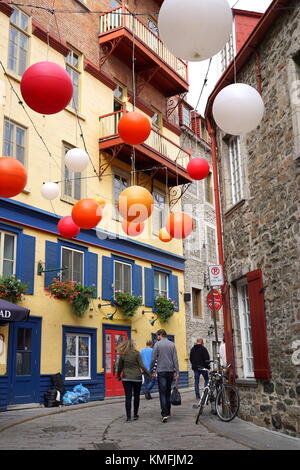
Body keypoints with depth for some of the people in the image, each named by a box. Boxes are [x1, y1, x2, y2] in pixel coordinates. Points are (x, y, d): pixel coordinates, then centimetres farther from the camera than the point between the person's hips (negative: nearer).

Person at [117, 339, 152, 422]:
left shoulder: (122, 355, -1)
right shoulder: (137, 353, -8)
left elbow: (120, 367, 6)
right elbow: (142, 366, -11)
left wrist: (119, 376, 23)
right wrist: (149, 374, -4)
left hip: (126, 378, 1)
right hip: (137, 378, -1)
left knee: (128, 397, 2)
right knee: (136, 397, 13)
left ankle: (128, 417, -1)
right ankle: (135, 415, 20)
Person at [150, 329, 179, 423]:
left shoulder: (157, 344, -3)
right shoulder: (172, 344, 7)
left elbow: (153, 359, -6)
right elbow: (175, 359, 3)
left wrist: (150, 369, 7)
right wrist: (177, 372, 2)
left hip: (161, 371, -4)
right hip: (170, 371, 4)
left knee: (162, 393, -4)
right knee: (168, 392, 14)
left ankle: (164, 414, -12)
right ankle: (168, 412, 17)